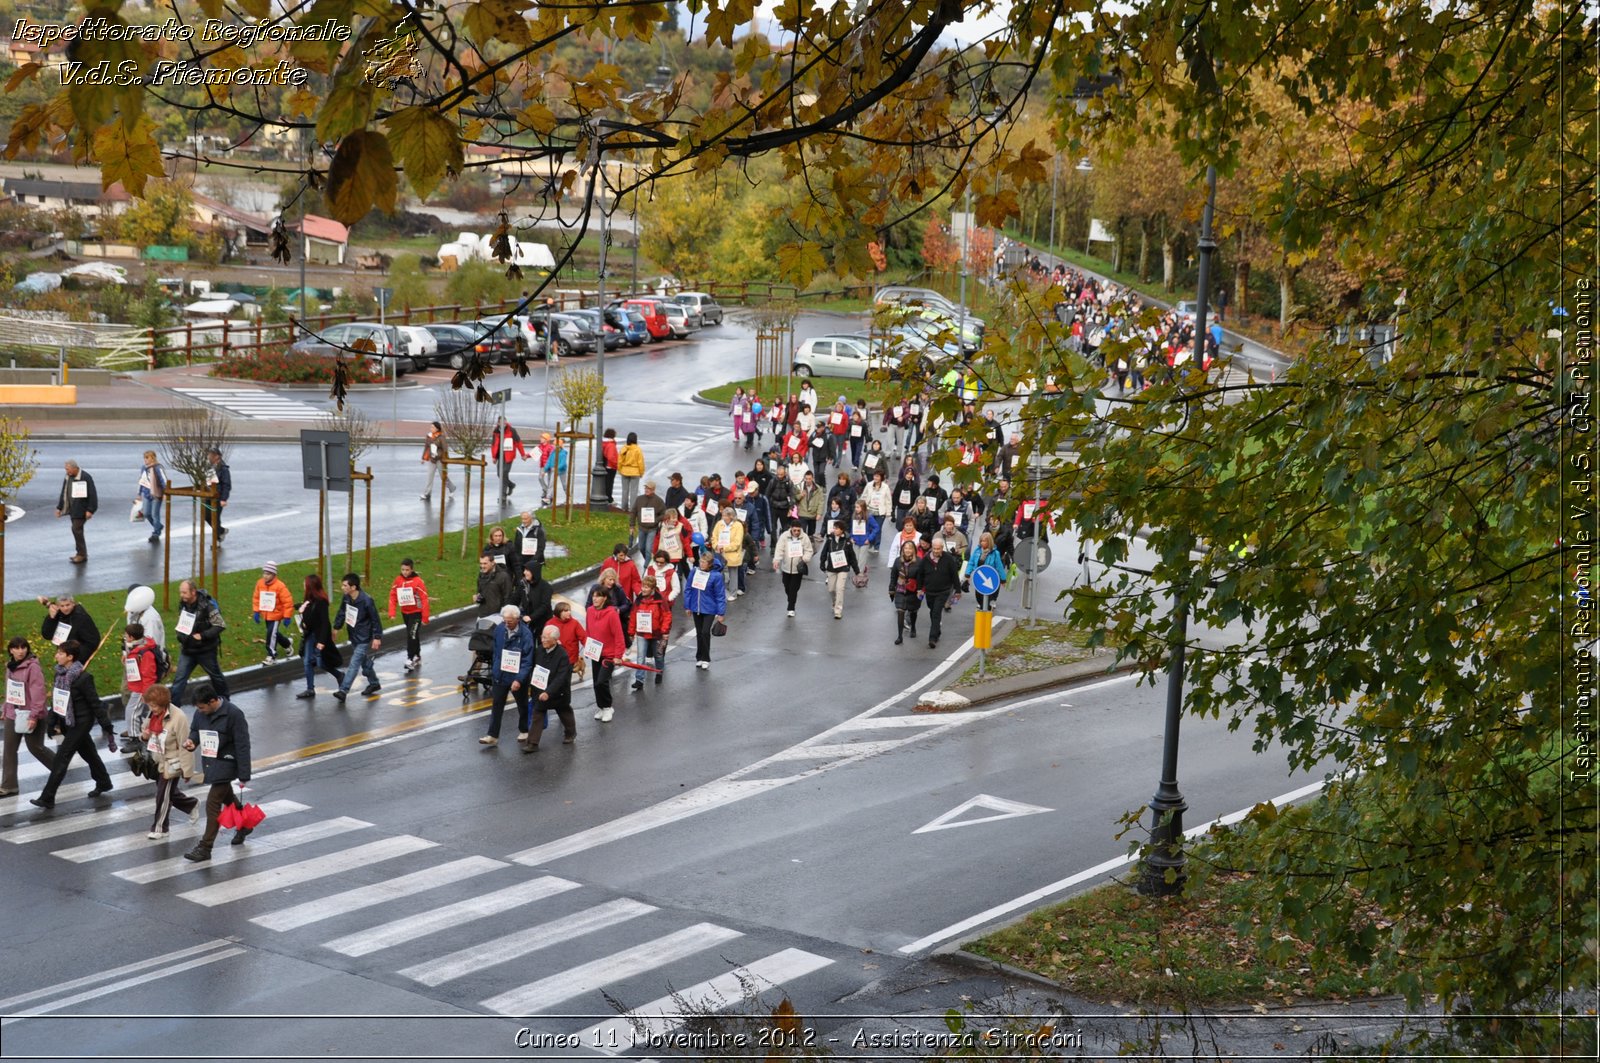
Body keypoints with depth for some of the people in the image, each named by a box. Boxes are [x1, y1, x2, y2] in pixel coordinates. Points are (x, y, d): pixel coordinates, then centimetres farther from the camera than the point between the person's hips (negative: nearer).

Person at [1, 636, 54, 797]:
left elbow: (38, 693, -20)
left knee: (35, 747, 7)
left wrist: (34, 715, -23)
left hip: (30, 715, -7)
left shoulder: (33, 667, -18)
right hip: (13, 714, 7)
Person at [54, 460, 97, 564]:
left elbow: (92, 495, -15)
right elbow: (64, 493, 17)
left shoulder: (85, 477, -14)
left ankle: (82, 554, -6)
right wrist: (59, 508, 13)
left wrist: (90, 510, -19)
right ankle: (81, 553, 16)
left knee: (76, 529, -13)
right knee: (77, 530, 8)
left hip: (81, 509, -8)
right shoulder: (68, 478, 9)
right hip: (72, 508, 8)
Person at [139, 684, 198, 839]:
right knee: (170, 793, 20)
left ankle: (160, 828, 14)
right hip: (158, 761, 8)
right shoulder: (153, 714, -1)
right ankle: (192, 805, 44)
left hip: (171, 764, -8)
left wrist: (187, 770, -19)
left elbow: (185, 746, -21)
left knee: (163, 796, 0)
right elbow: (144, 733, 14)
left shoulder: (178, 718, -24)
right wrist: (144, 736, -12)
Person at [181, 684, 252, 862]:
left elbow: (242, 746, -18)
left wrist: (244, 775, -18)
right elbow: (195, 729, 18)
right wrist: (192, 741, -8)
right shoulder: (200, 713, -1)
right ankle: (243, 825, 47)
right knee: (227, 797, 24)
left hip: (226, 764, -8)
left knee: (213, 802, -11)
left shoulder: (233, 714, -21)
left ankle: (205, 847, -7)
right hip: (210, 762, 8)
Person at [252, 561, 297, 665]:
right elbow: (256, 598, 8)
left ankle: (271, 657, 1)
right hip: (266, 615, 7)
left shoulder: (280, 586, -21)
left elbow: (288, 601, -16)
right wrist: (256, 612, 5)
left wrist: (287, 617, -14)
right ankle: (287, 643, 48)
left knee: (271, 634, -10)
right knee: (274, 633, 20)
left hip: (276, 615, -7)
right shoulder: (260, 583, -4)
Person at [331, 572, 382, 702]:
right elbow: (342, 613, 11)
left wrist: (377, 637, -14)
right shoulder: (346, 598, -4)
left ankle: (343, 691, -15)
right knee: (364, 662, 21)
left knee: (354, 664, -11)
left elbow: (375, 619, -16)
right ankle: (374, 684, 38)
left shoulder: (366, 600, -23)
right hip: (353, 637, 7)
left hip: (363, 639, -7)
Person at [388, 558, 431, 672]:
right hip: (405, 613, 6)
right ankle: (417, 658, 32)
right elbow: (393, 596, 2)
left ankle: (410, 659, -14)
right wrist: (392, 613, -6)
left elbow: (424, 599, -14)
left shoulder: (418, 581, -17)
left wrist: (425, 617, -13)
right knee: (412, 636, 18)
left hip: (416, 612, -5)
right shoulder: (398, 580, -3)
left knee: (412, 635, -16)